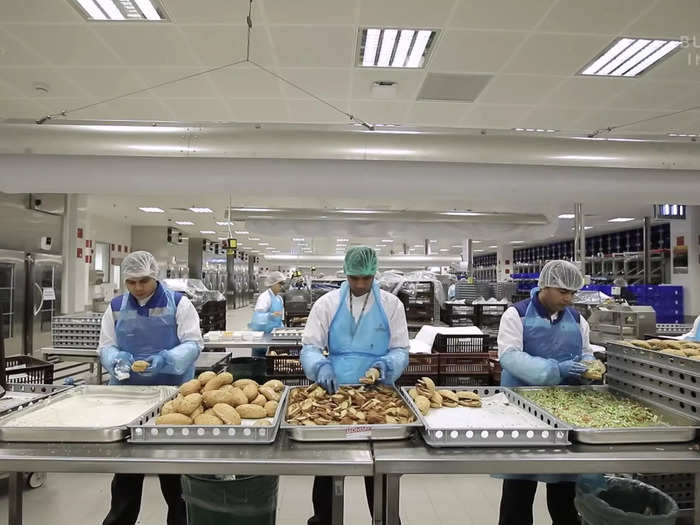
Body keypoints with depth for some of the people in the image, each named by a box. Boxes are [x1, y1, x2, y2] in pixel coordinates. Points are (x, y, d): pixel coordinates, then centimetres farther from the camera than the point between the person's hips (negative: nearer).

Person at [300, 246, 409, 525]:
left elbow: (400, 350, -1)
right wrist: (321, 367, -24)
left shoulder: (391, 304, -1)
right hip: (334, 393, 0)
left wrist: (385, 365, -21)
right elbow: (310, 347, -4)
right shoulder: (327, 303, -1)